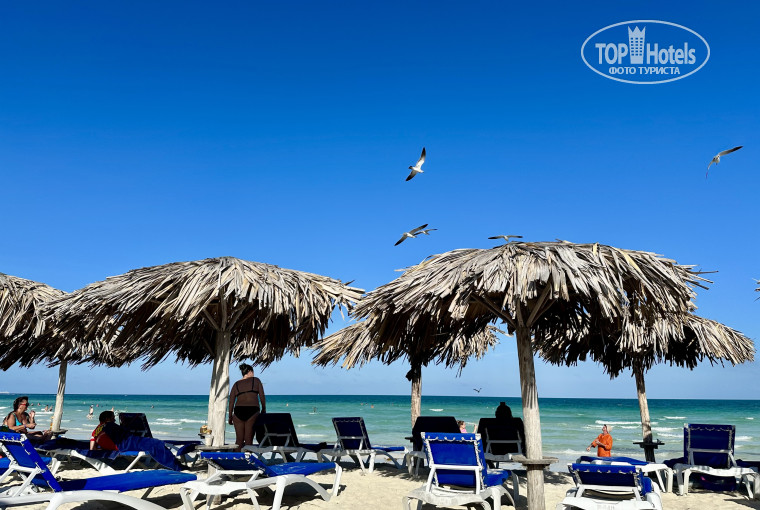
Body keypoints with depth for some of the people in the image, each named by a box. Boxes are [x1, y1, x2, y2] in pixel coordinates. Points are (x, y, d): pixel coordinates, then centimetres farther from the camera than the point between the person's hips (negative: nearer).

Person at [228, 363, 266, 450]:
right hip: (252, 411, -2)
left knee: (239, 439, 8)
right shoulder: (256, 380, 10)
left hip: (238, 411, 3)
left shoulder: (236, 384, 16)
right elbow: (262, 396, 5)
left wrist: (230, 416, 16)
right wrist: (264, 409, 16)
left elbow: (231, 401, 11)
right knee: (249, 439, 1)